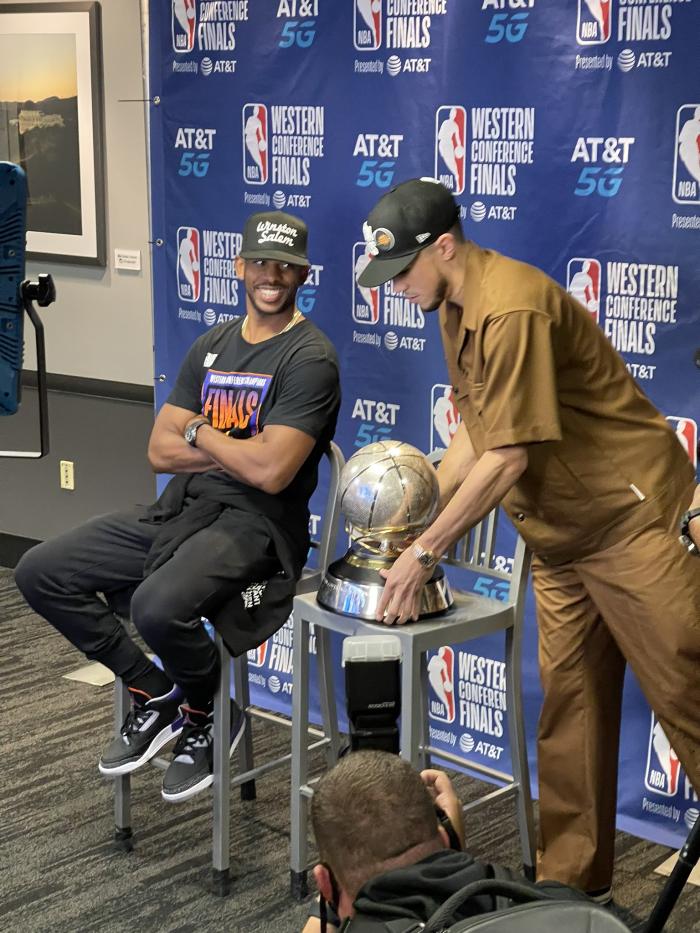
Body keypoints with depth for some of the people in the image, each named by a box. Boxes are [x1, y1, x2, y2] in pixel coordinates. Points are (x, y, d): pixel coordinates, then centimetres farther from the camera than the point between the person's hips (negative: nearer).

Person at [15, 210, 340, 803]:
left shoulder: (309, 358, -9)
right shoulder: (212, 347, 14)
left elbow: (270, 471, -21)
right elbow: (161, 453, 7)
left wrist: (200, 433, -3)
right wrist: (242, 450, -8)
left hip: (256, 525, -8)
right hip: (182, 510, 8)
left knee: (158, 606, -36)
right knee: (40, 574, -1)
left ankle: (204, 714, -1)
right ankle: (155, 693, 10)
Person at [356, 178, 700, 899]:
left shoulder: (511, 309, -23)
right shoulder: (455, 306, 8)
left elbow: (507, 458, -23)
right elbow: (474, 432, 15)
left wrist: (424, 552, -16)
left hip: (630, 516, -9)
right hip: (559, 532, 10)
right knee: (569, 704, 12)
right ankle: (572, 880, 22)